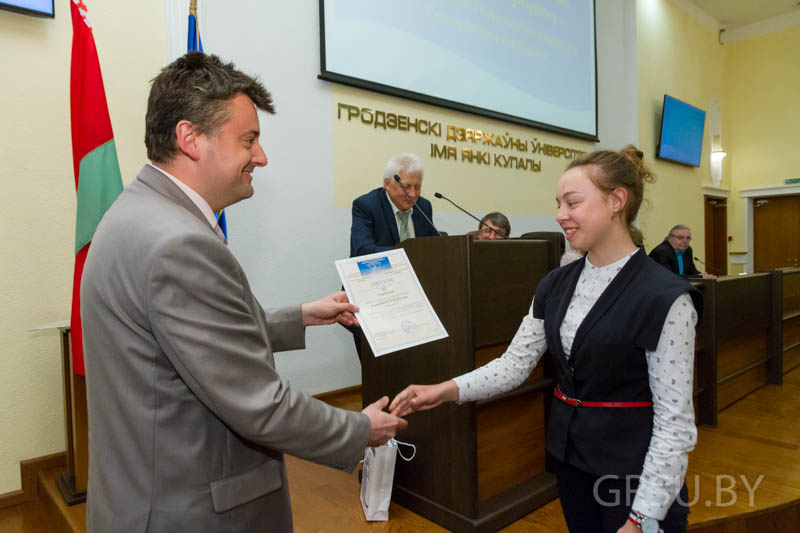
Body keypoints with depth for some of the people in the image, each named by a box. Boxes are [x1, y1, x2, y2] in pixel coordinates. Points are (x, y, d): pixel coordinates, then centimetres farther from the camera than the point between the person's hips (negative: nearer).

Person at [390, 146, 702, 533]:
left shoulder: (664, 297, -18)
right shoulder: (555, 286, 0)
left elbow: (674, 420, -17)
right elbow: (515, 362, -2)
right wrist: (448, 390, -15)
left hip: (633, 469, -5)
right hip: (570, 456, 6)